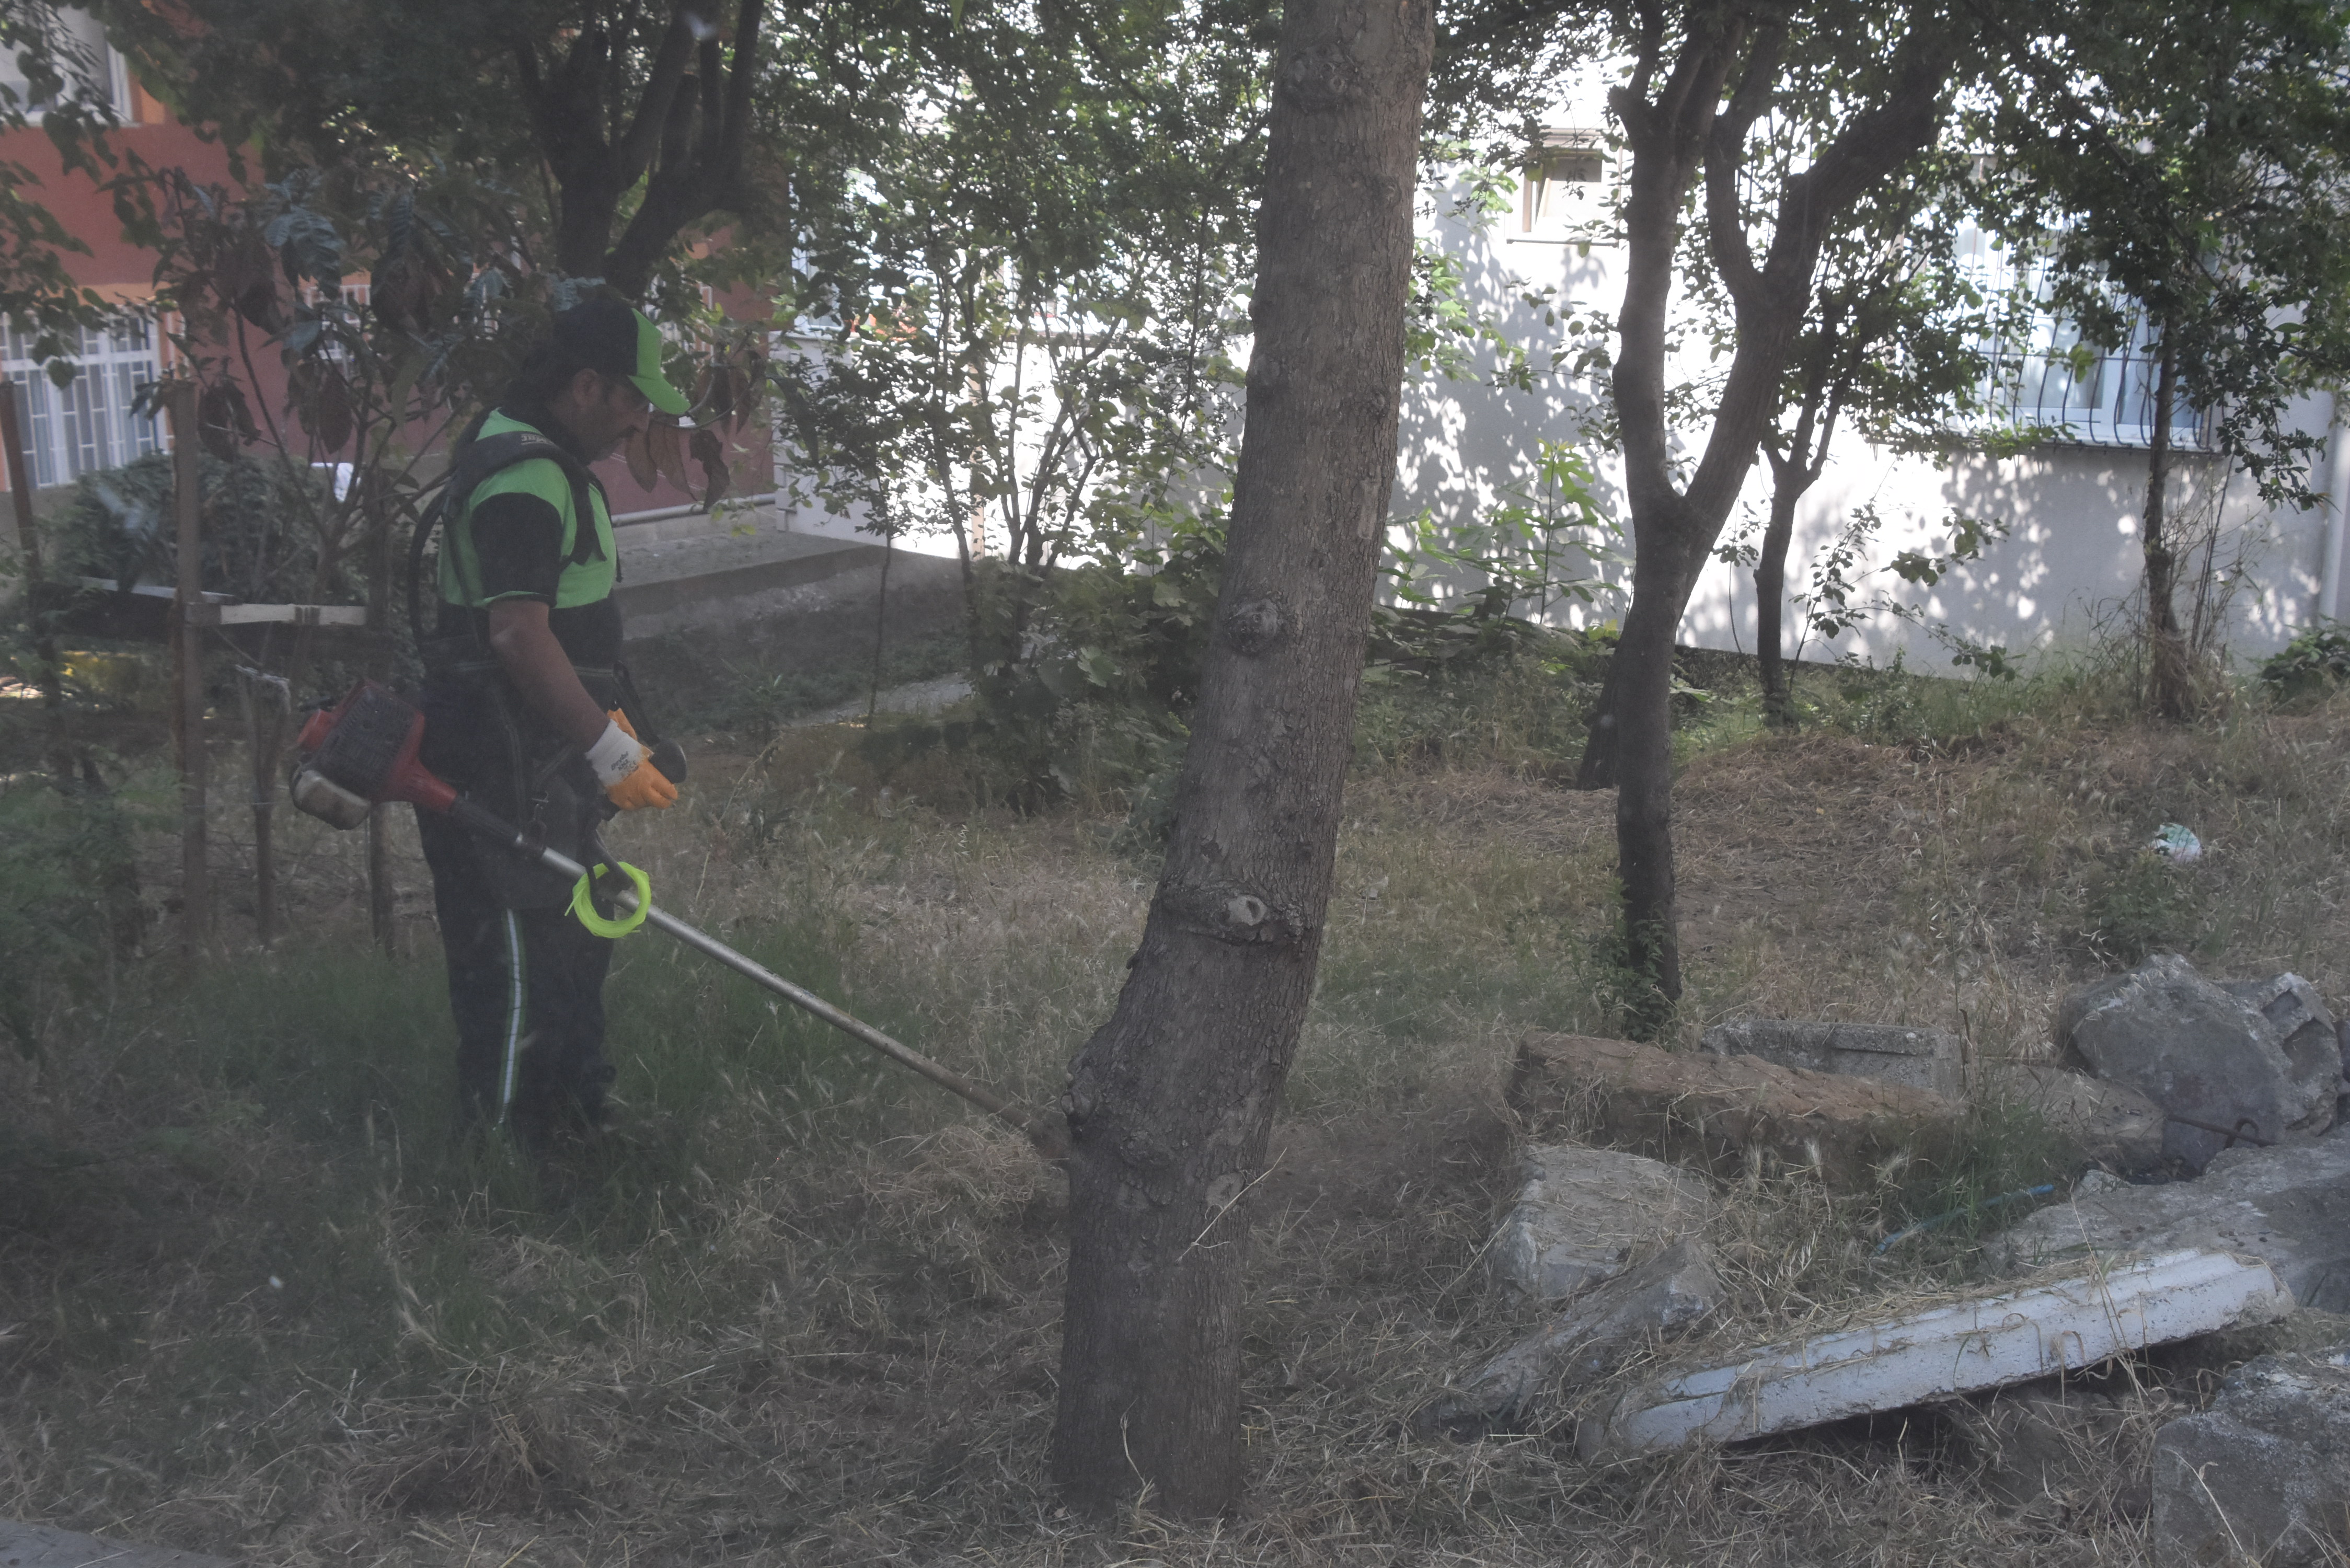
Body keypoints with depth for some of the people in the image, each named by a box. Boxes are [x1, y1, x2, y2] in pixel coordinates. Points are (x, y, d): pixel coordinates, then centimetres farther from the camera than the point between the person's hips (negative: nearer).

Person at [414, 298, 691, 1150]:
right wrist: (609, 749, -26)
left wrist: (606, 714, 25)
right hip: (507, 765, -11)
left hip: (546, 752, 11)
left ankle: (575, 1104, 36)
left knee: (574, 929, 21)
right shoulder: (524, 478, -22)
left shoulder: (546, 462, 14)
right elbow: (518, 634, -29)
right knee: (516, 949, -2)